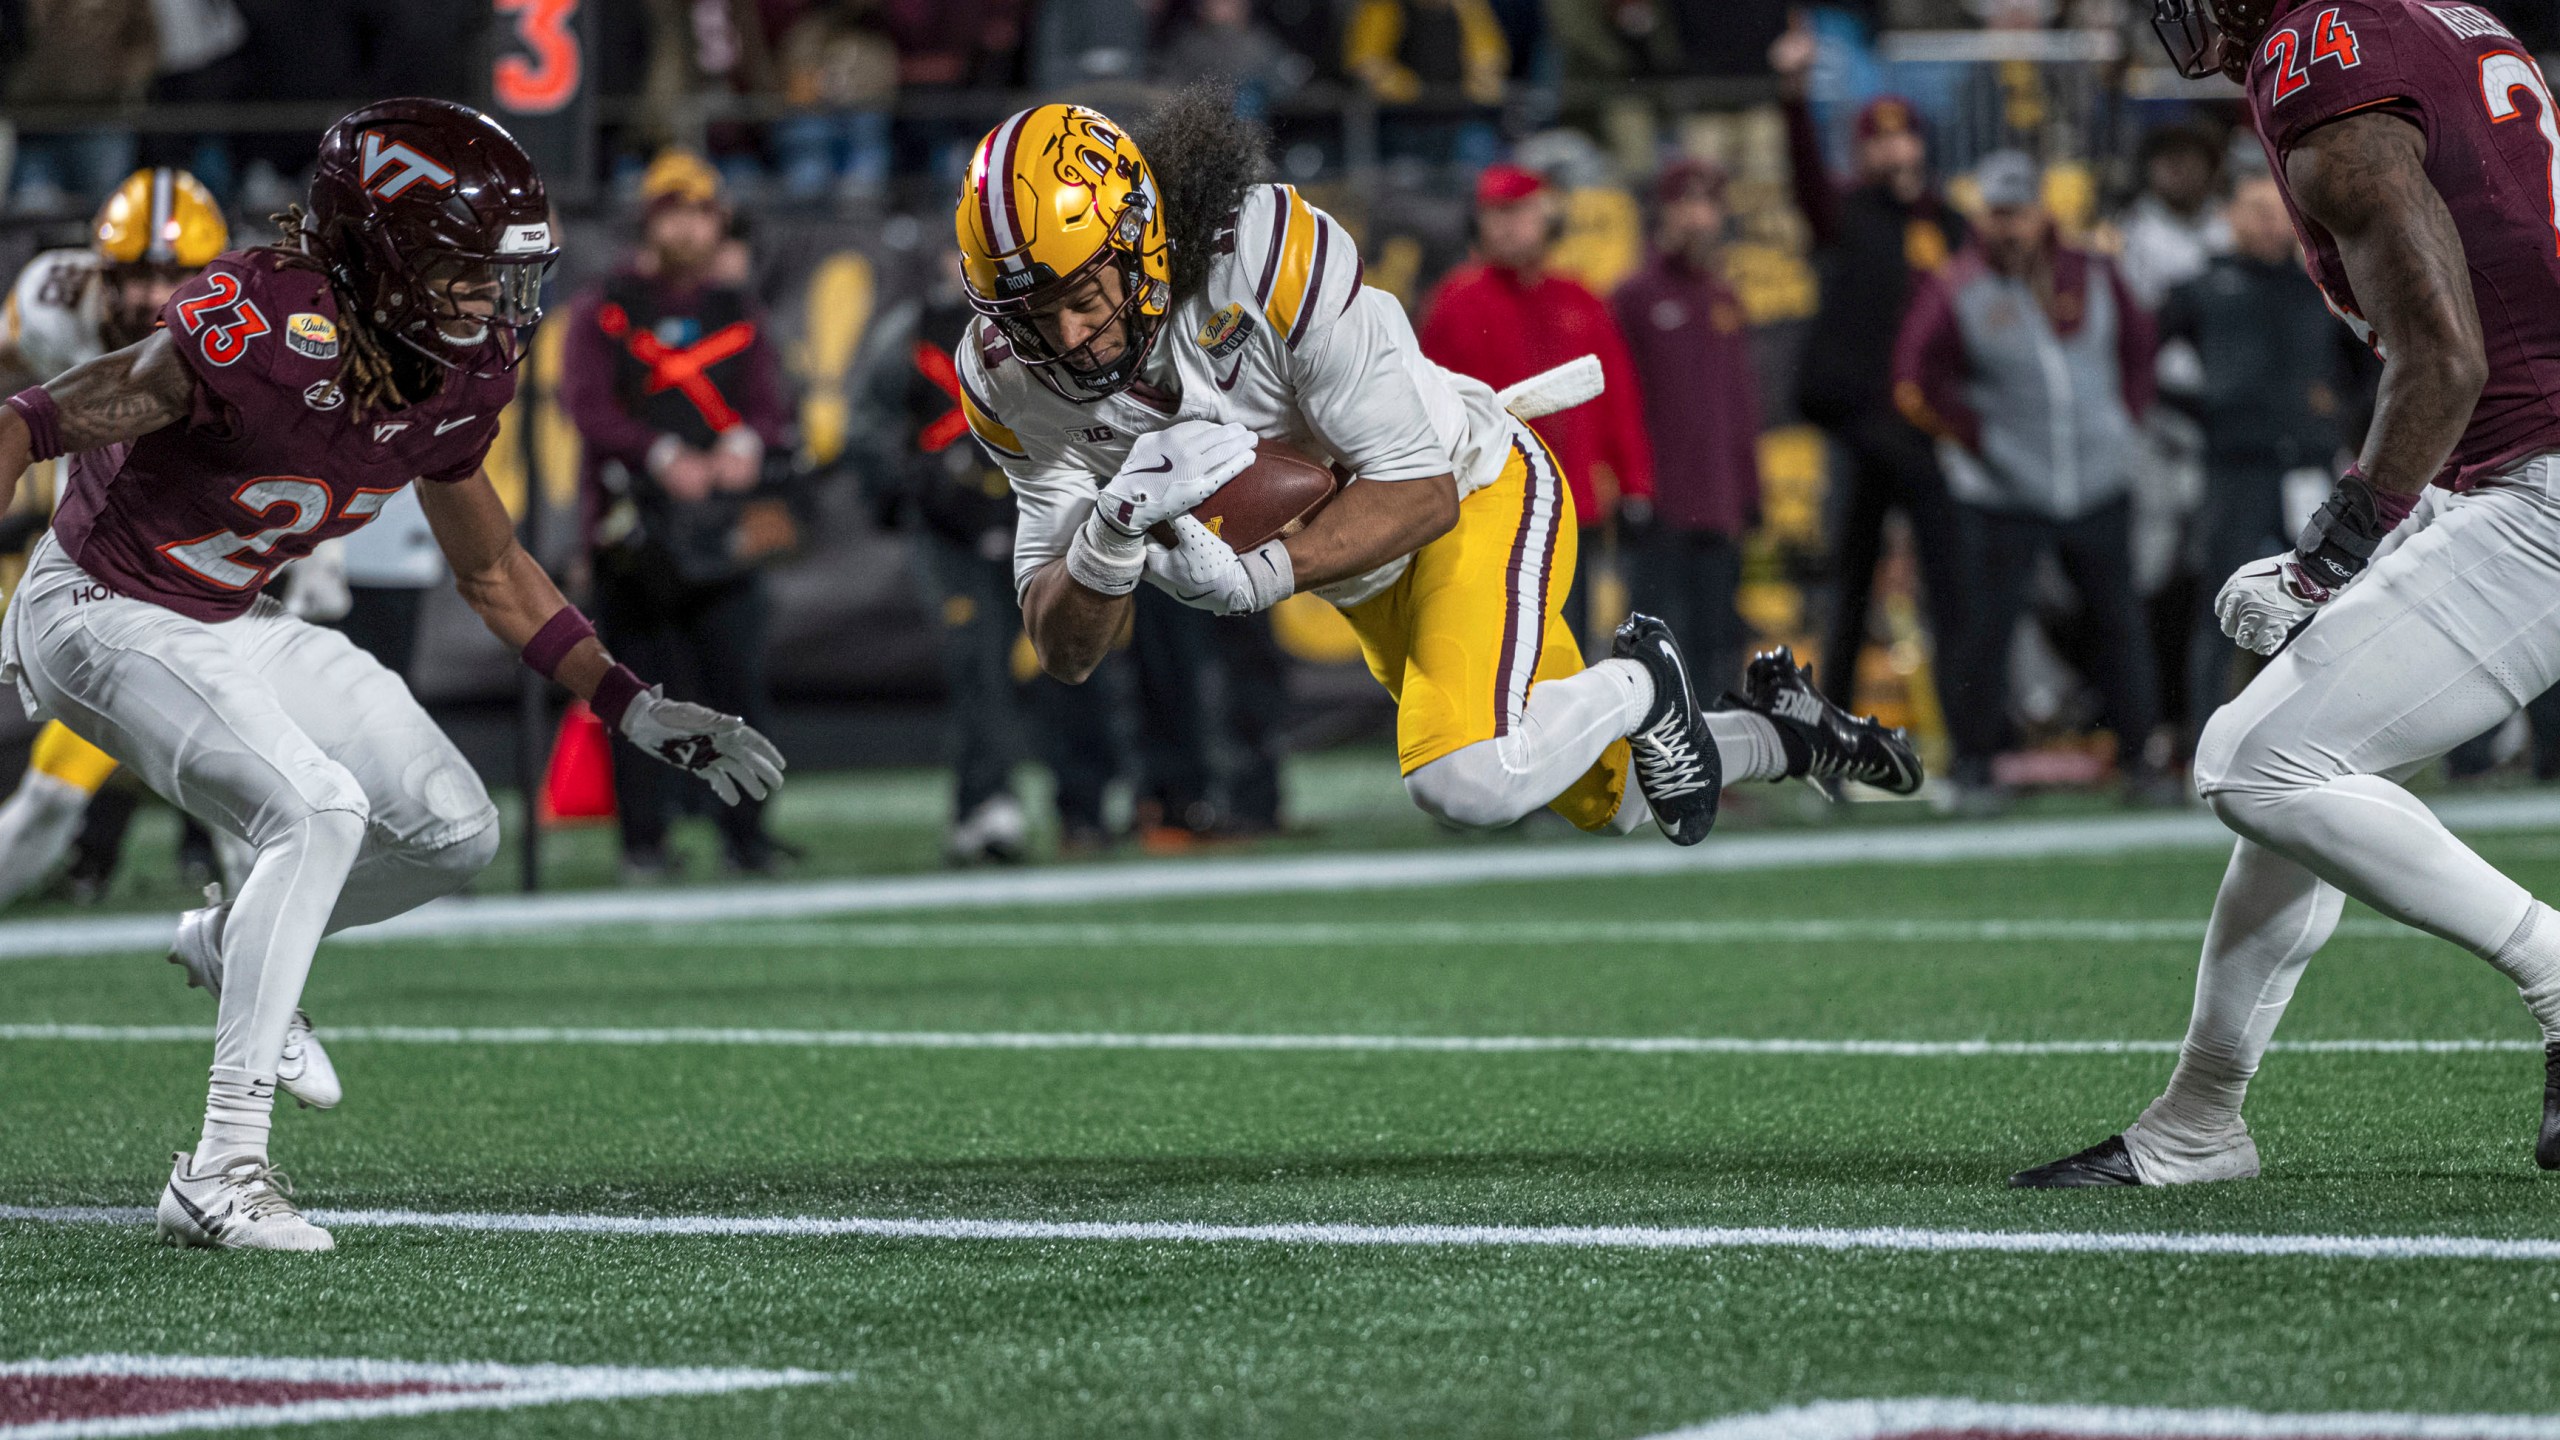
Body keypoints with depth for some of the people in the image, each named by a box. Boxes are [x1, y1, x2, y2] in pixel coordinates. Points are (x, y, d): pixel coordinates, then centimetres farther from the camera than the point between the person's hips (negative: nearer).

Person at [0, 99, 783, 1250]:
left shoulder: (454, 379, -6)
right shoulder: (261, 337, -32)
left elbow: (493, 571, 12)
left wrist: (634, 709, 10)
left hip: (229, 625, 8)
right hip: (106, 619, -8)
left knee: (454, 831, 4)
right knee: (318, 809, -27)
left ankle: (233, 944, 30)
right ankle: (221, 1173, -25)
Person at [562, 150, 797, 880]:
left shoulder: (738, 311, 16)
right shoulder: (604, 309, 6)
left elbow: (771, 403, 9)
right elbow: (586, 403, -6)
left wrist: (747, 442, -14)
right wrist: (662, 455, -19)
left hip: (722, 517, 2)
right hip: (635, 515, -2)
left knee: (738, 680, -4)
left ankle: (745, 834, 0)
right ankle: (643, 840, 2)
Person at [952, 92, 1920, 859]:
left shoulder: (1270, 252, -37)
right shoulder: (1012, 380, -20)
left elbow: (1420, 494, -31)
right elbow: (1065, 653, -18)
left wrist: (1260, 575, -45)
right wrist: (1111, 537, -39)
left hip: (1476, 492, -6)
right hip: (1363, 580, 6)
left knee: (1468, 782, -30)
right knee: (1615, 806, 17)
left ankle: (1642, 686, 1)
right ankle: (1785, 734, 45)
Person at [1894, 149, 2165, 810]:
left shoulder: (2093, 277, 7)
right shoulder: (1953, 291, -5)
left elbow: (2138, 346, 20)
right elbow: (1915, 384, -3)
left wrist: (2124, 417, 11)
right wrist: (1976, 438, -6)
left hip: (2098, 486, 3)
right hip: (2006, 496, -3)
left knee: (2118, 620, 6)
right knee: (1988, 625, -5)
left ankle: (2137, 756, 15)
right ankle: (1973, 765, 5)